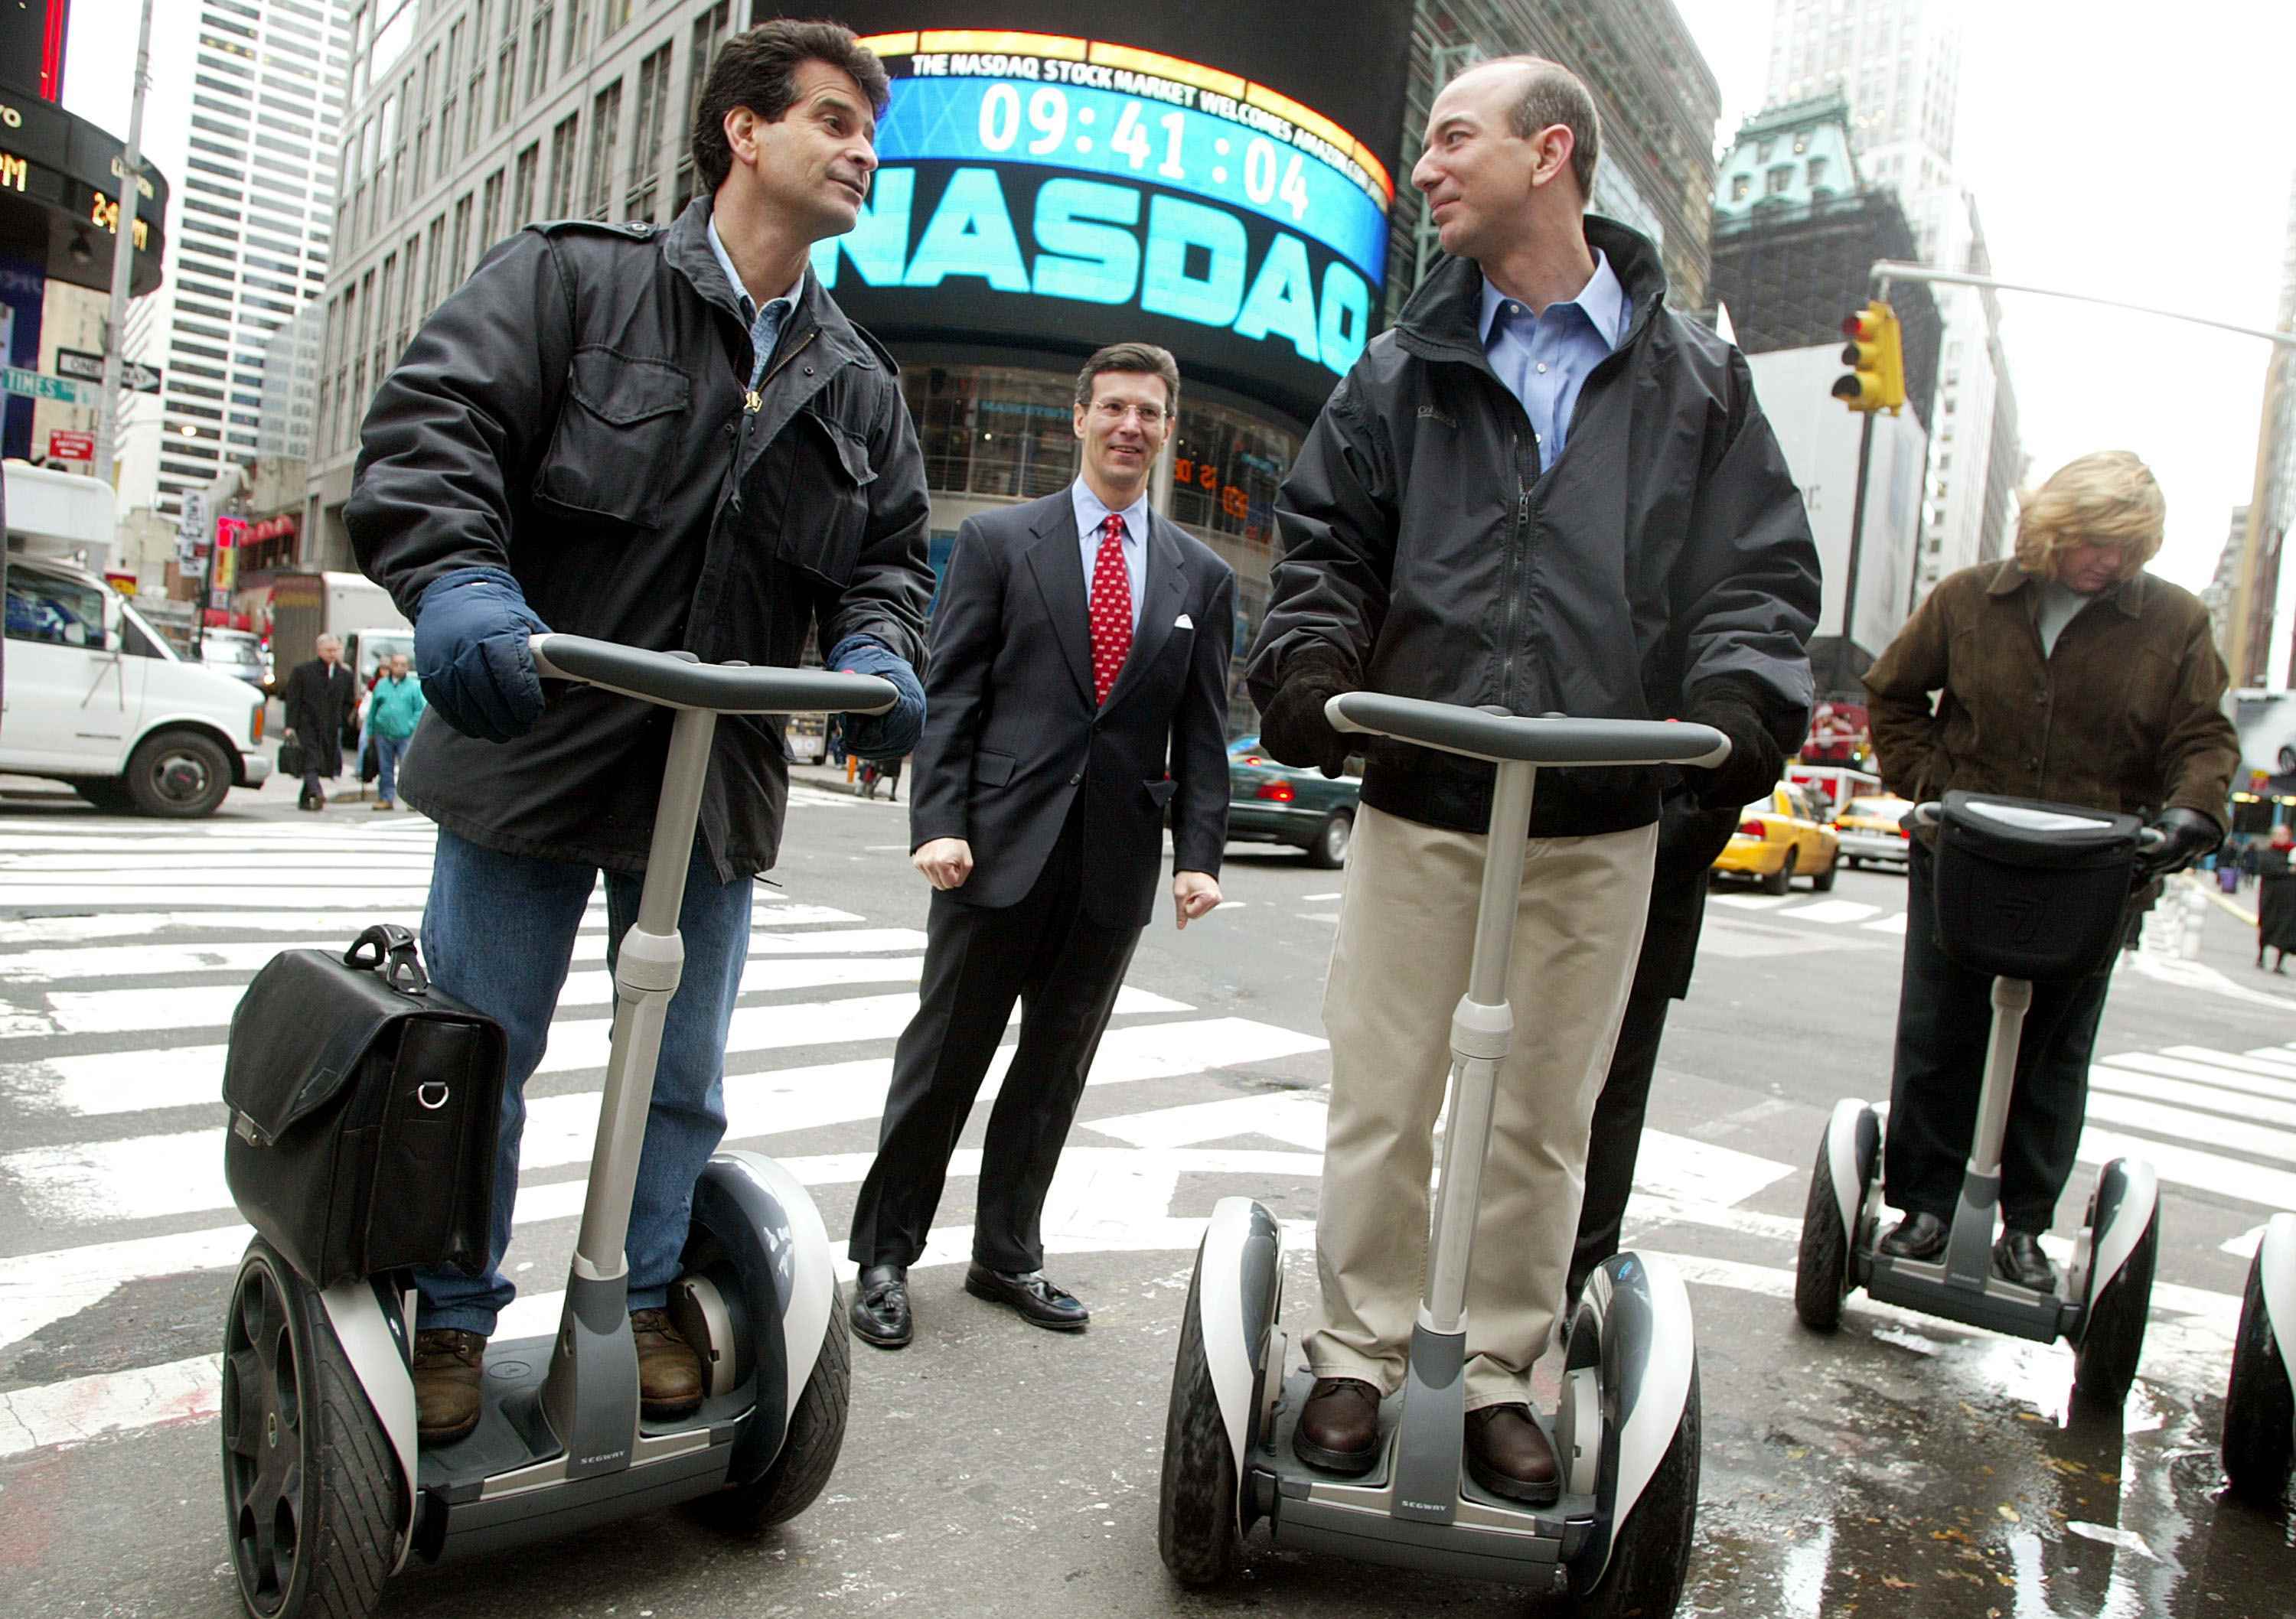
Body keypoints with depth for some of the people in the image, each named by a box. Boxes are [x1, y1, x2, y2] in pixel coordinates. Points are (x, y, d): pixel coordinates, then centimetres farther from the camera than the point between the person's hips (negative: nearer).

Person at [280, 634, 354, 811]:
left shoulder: (345, 675, 12)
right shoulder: (302, 671, 4)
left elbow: (349, 703, 19)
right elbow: (293, 700, 0)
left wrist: (340, 721, 6)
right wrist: (290, 726, -8)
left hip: (330, 730, 3)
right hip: (307, 724, -3)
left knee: (323, 766, 4)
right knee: (311, 760, -18)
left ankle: (304, 800, 17)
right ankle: (316, 793, -34)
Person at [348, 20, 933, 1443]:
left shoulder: (860, 383, 11)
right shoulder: (576, 276, -2)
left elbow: (888, 552, 12)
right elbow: (433, 425, -13)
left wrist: (876, 653, -11)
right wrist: (456, 585, -32)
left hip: (722, 782, 4)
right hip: (531, 749, -3)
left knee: (684, 1076, 13)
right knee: (476, 1058, 9)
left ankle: (642, 1301, 33)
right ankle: (453, 1321, 29)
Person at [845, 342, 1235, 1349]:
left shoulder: (1202, 577, 11)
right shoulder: (998, 542, 4)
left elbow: (1203, 732, 9)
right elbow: (950, 696, -1)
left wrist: (1199, 854, -1)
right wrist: (938, 822, -11)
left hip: (1116, 863, 3)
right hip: (1000, 846, -2)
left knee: (1055, 1068, 12)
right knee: (943, 1057, 5)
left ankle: (1006, 1257, 27)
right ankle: (884, 1257, 20)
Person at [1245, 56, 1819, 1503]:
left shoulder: (1695, 378, 8)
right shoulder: (1404, 373, 10)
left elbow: (1760, 575, 5)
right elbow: (1326, 544, 9)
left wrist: (1733, 706, -14)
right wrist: (1312, 671, -10)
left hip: (1601, 819, 0)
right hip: (1418, 800, 1)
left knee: (1545, 1121, 10)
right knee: (1383, 1103, 6)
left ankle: (1496, 1370, 28)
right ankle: (1360, 1353, 25)